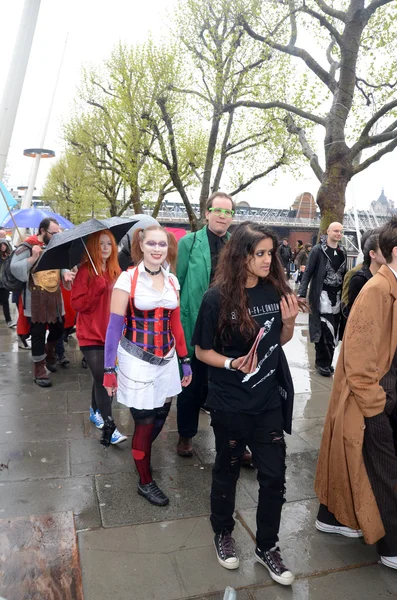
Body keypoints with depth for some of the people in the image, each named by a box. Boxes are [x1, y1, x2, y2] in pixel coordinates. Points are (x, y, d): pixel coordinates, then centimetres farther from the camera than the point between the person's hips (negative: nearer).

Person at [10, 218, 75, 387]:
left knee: (58, 329, 15)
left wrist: (65, 273, -9)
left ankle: (49, 355, 42)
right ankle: (39, 370, 10)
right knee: (38, 334, -1)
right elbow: (14, 268, -16)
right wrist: (33, 257, -26)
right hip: (36, 300, -6)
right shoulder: (27, 247, -9)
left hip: (55, 297, 6)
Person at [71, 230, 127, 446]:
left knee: (102, 377, 17)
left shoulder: (116, 272, 7)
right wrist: (97, 289, -24)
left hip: (111, 333, 6)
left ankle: (95, 411, 39)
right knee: (103, 379, -9)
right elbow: (76, 304, -14)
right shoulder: (85, 271, -9)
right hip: (91, 335, -5)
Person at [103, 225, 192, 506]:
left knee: (161, 414, 15)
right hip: (137, 360, -5)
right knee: (145, 421, 3)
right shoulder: (127, 278, -10)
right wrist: (109, 369, -12)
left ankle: (141, 455, 45)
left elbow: (175, 324, 10)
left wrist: (185, 361, 10)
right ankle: (145, 481, 24)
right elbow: (115, 326, -10)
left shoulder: (172, 280, 5)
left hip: (166, 359, 5)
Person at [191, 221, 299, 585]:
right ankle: (223, 534, 43)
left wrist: (289, 321, -10)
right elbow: (201, 351, -7)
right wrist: (231, 363, -24)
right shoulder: (218, 298, -16)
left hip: (270, 400, 4)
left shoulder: (276, 289, -3)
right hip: (230, 403, -3)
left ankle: (267, 547, 34)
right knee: (227, 470, 17)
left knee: (274, 475, 10)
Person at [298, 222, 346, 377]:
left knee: (333, 332, 8)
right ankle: (322, 362, 10)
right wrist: (301, 294, -17)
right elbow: (308, 273, -9)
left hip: (337, 296, 6)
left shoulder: (342, 251, 10)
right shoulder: (318, 250, -8)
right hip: (322, 295, -6)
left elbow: (344, 273, 16)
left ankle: (325, 361, 22)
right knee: (325, 331, -7)